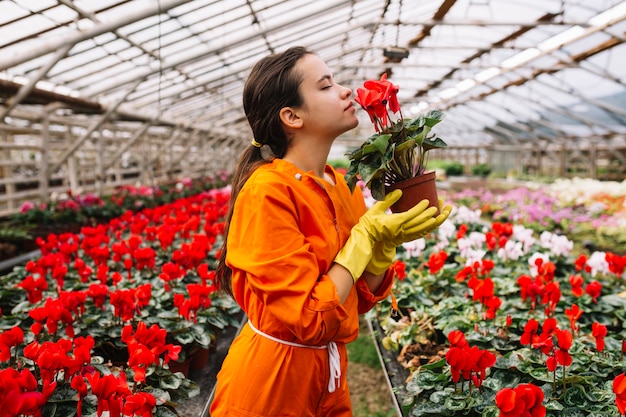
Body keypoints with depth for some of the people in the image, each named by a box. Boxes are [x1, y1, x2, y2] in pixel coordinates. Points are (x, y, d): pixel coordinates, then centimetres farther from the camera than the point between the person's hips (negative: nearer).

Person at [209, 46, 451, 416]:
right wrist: (366, 235, -20)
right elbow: (308, 319, -23)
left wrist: (386, 240, -13)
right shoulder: (268, 191, -22)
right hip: (270, 385, -6)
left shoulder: (342, 185, -1)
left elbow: (360, 300, 2)